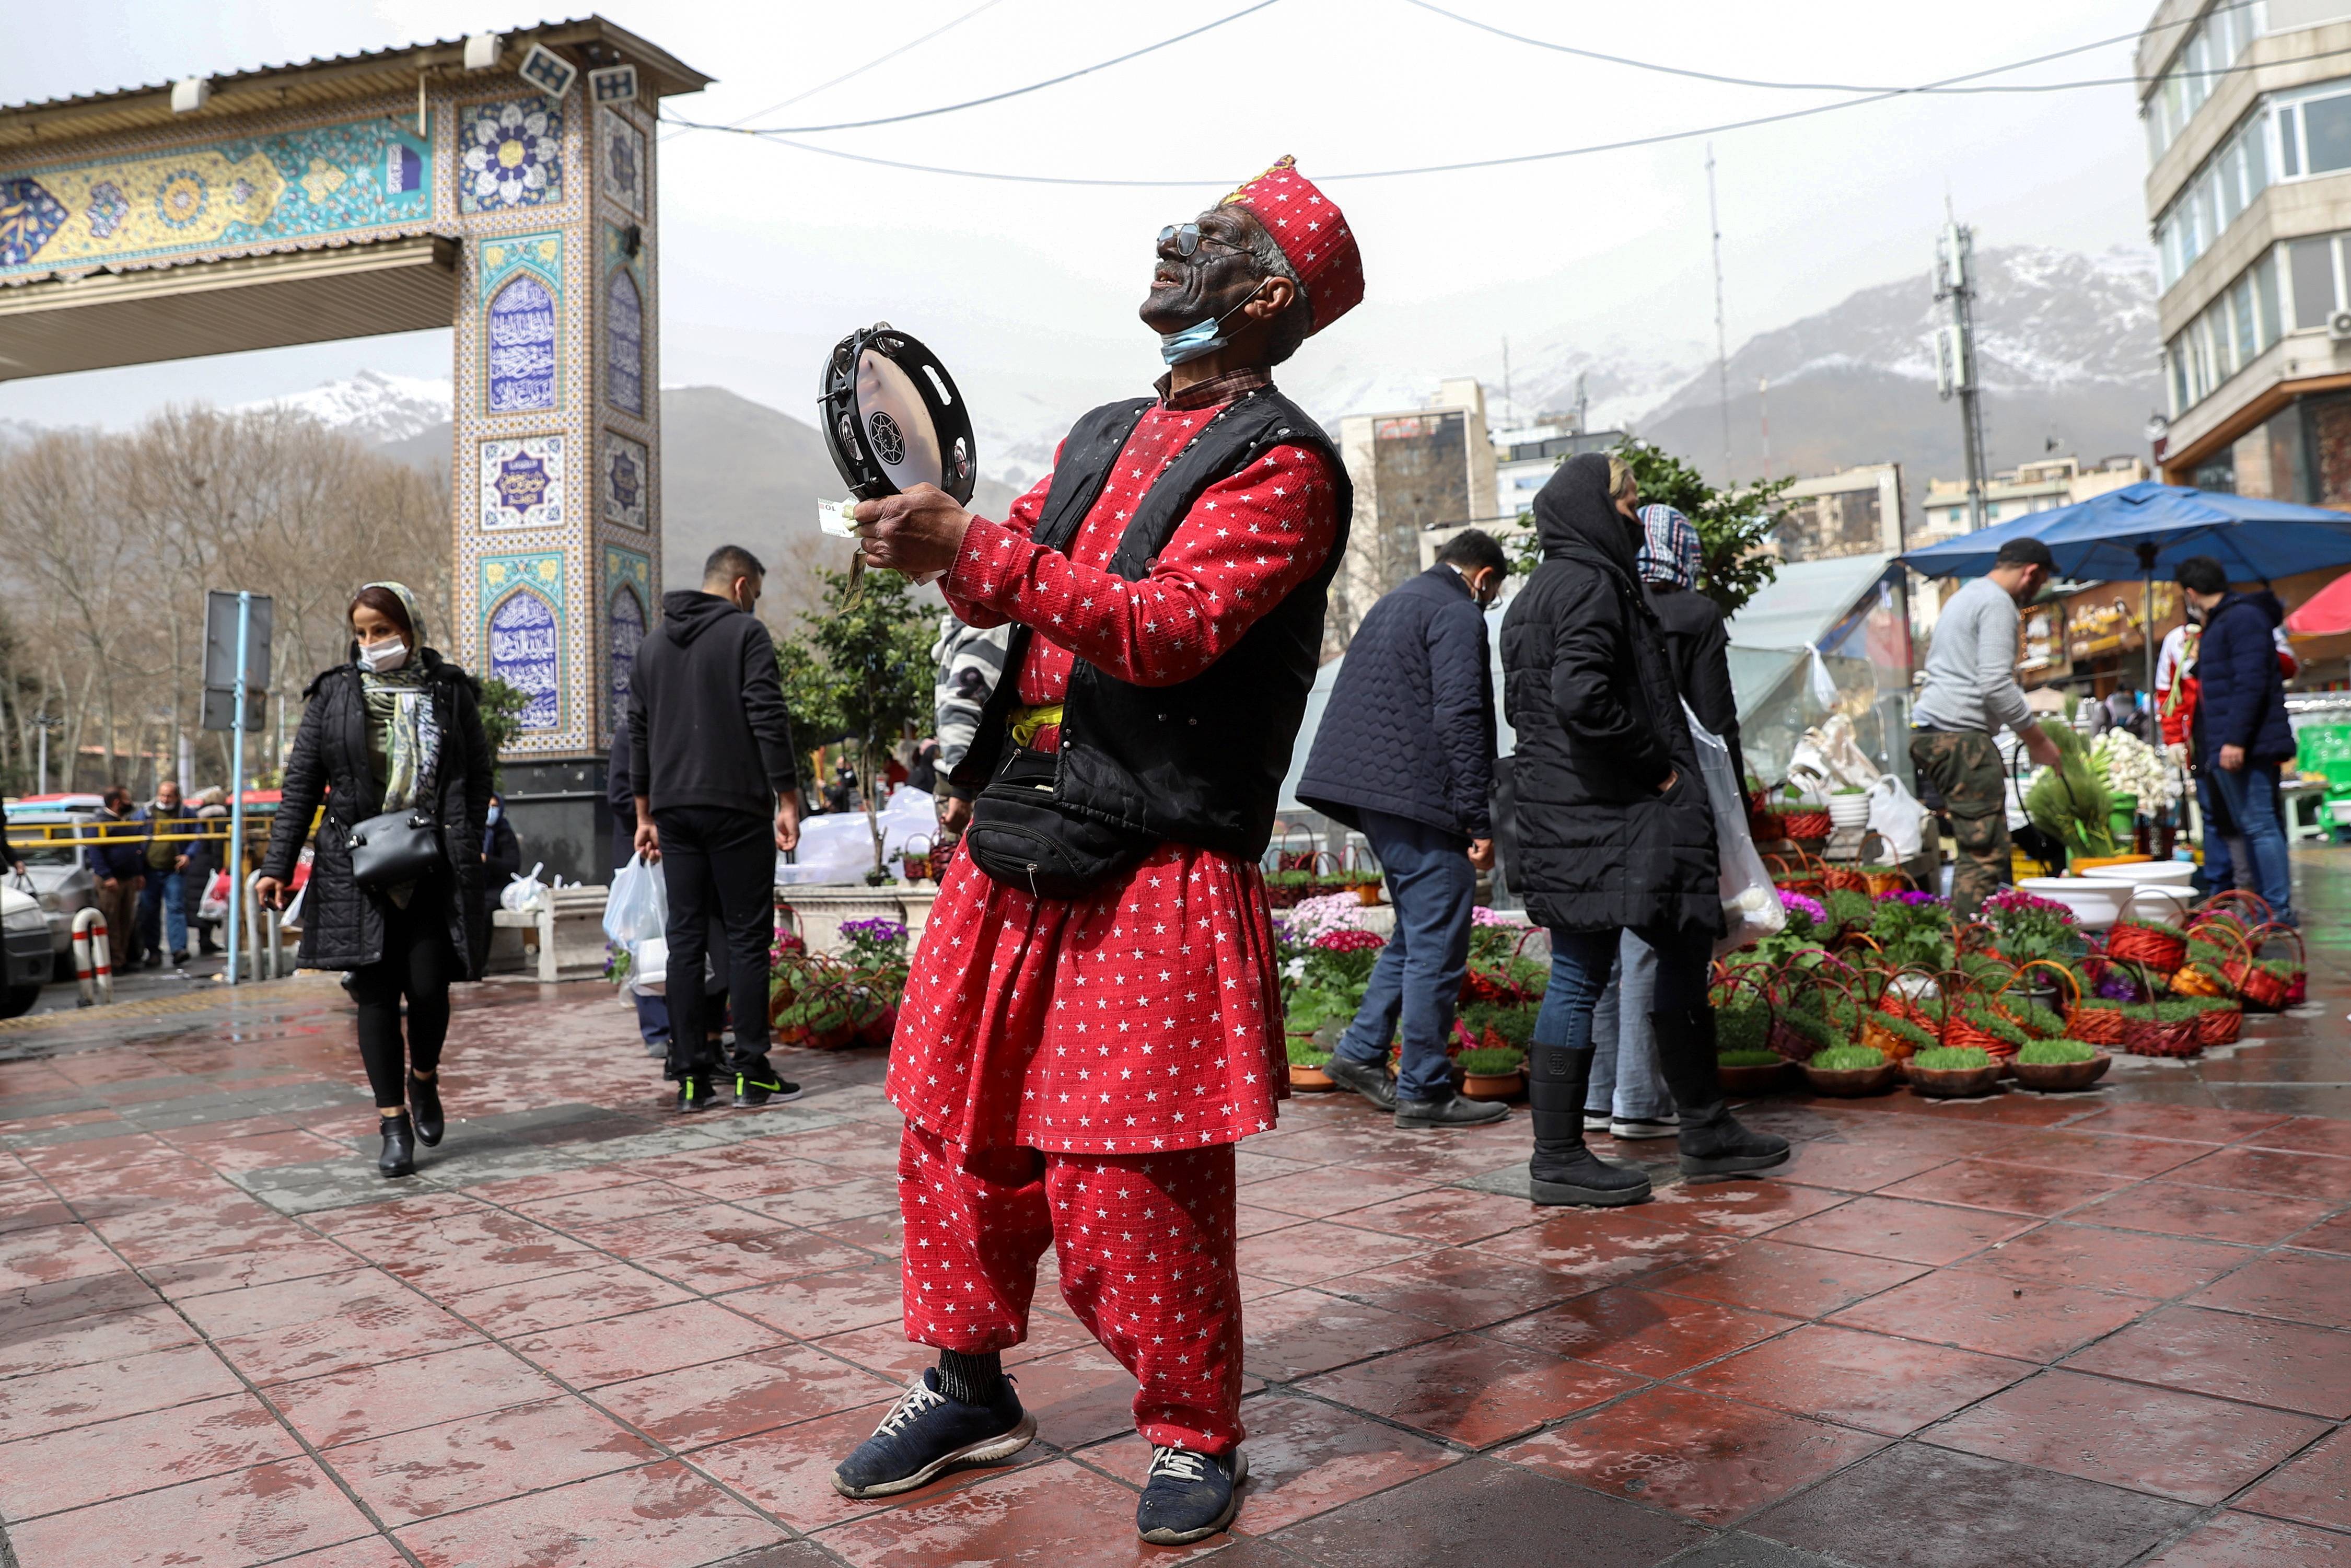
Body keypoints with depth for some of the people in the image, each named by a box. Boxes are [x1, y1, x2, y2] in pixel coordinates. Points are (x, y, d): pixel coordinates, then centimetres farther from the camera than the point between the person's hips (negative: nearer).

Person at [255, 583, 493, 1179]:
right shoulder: (333, 694, 7)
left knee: (428, 986, -6)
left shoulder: (449, 692, 5)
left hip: (433, 867, -1)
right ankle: (393, 1123, 8)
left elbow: (478, 777, 7)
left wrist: (469, 850, -3)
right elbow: (301, 783, 8)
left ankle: (423, 1077, 26)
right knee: (375, 994, 0)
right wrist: (278, 865, 3)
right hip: (356, 867, 1)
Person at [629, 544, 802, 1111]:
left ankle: (691, 1075, 6)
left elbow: (638, 733, 18)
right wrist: (787, 799, -8)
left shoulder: (653, 643, 18)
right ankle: (752, 1074, -1)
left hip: (674, 810, 6)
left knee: (685, 937, 6)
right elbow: (769, 720, -11)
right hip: (736, 808, -6)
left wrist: (646, 814, 21)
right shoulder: (746, 632, -3)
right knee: (747, 936, -2)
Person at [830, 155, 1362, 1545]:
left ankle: (1196, 1436, 18)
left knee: (1123, 1176, -5)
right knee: (959, 1128, 12)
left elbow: (1169, 625, -19)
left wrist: (972, 547, -24)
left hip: (1155, 876, -7)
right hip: (1017, 847, 8)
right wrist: (942, 548, -1)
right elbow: (1021, 583, 22)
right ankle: (970, 1386, 32)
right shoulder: (1103, 437, 19)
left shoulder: (1283, 465, -5)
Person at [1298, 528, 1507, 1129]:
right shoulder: (1457, 614, -8)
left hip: (1374, 791, 10)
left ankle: (1361, 1052, 20)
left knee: (1417, 933, 20)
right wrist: (1478, 822, -17)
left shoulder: (1394, 602, 21)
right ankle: (1424, 1091, 4)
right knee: (1437, 946, -2)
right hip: (1421, 795, -10)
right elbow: (1459, 717, -17)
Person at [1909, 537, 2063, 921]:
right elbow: (1996, 683, -16)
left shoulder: (1961, 598, 25)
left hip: (1928, 731, 10)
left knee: (1980, 846, 12)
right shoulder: (1998, 603, -6)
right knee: (1985, 851, -10)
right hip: (1961, 735, -10)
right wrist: (2036, 737, -7)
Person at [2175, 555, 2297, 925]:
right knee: (2251, 826, 13)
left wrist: (2235, 739, -24)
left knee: (2259, 825, -10)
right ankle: (2263, 904, 19)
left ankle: (2279, 911, -8)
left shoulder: (2242, 618, -12)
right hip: (2228, 746, 11)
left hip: (2245, 746, -11)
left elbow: (2251, 682, -21)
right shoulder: (2221, 622, 19)